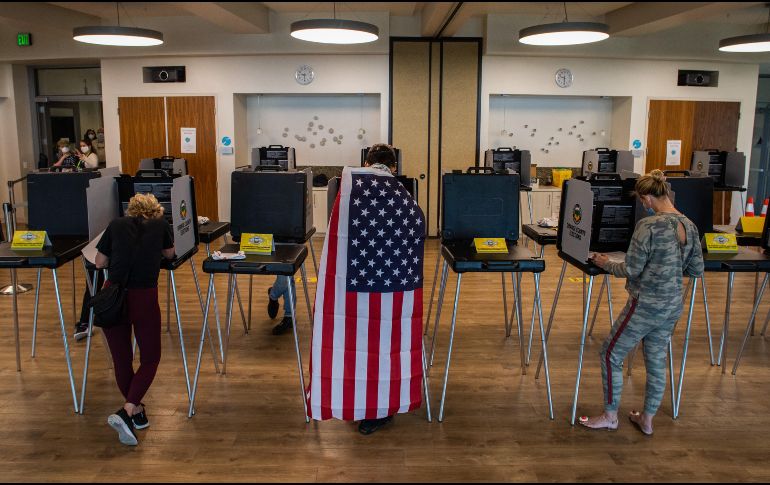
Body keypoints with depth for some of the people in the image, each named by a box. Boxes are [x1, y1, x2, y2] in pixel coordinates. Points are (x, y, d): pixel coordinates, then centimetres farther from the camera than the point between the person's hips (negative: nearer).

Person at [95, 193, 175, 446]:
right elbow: (169, 254, 25)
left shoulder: (116, 225, 9)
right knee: (150, 358, 11)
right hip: (144, 297, -2)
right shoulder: (161, 224, 8)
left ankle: (137, 411, 27)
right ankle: (127, 411, -6)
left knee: (121, 360, 15)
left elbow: (100, 263, 12)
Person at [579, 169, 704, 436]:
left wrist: (606, 263, 0)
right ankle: (647, 419, 32)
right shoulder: (689, 226, 2)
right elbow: (696, 270, 9)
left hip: (645, 306, -7)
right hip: (672, 307, 8)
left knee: (610, 356, 9)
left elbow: (631, 270, -16)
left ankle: (610, 416, 20)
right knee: (657, 363, 18)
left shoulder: (648, 226, -20)